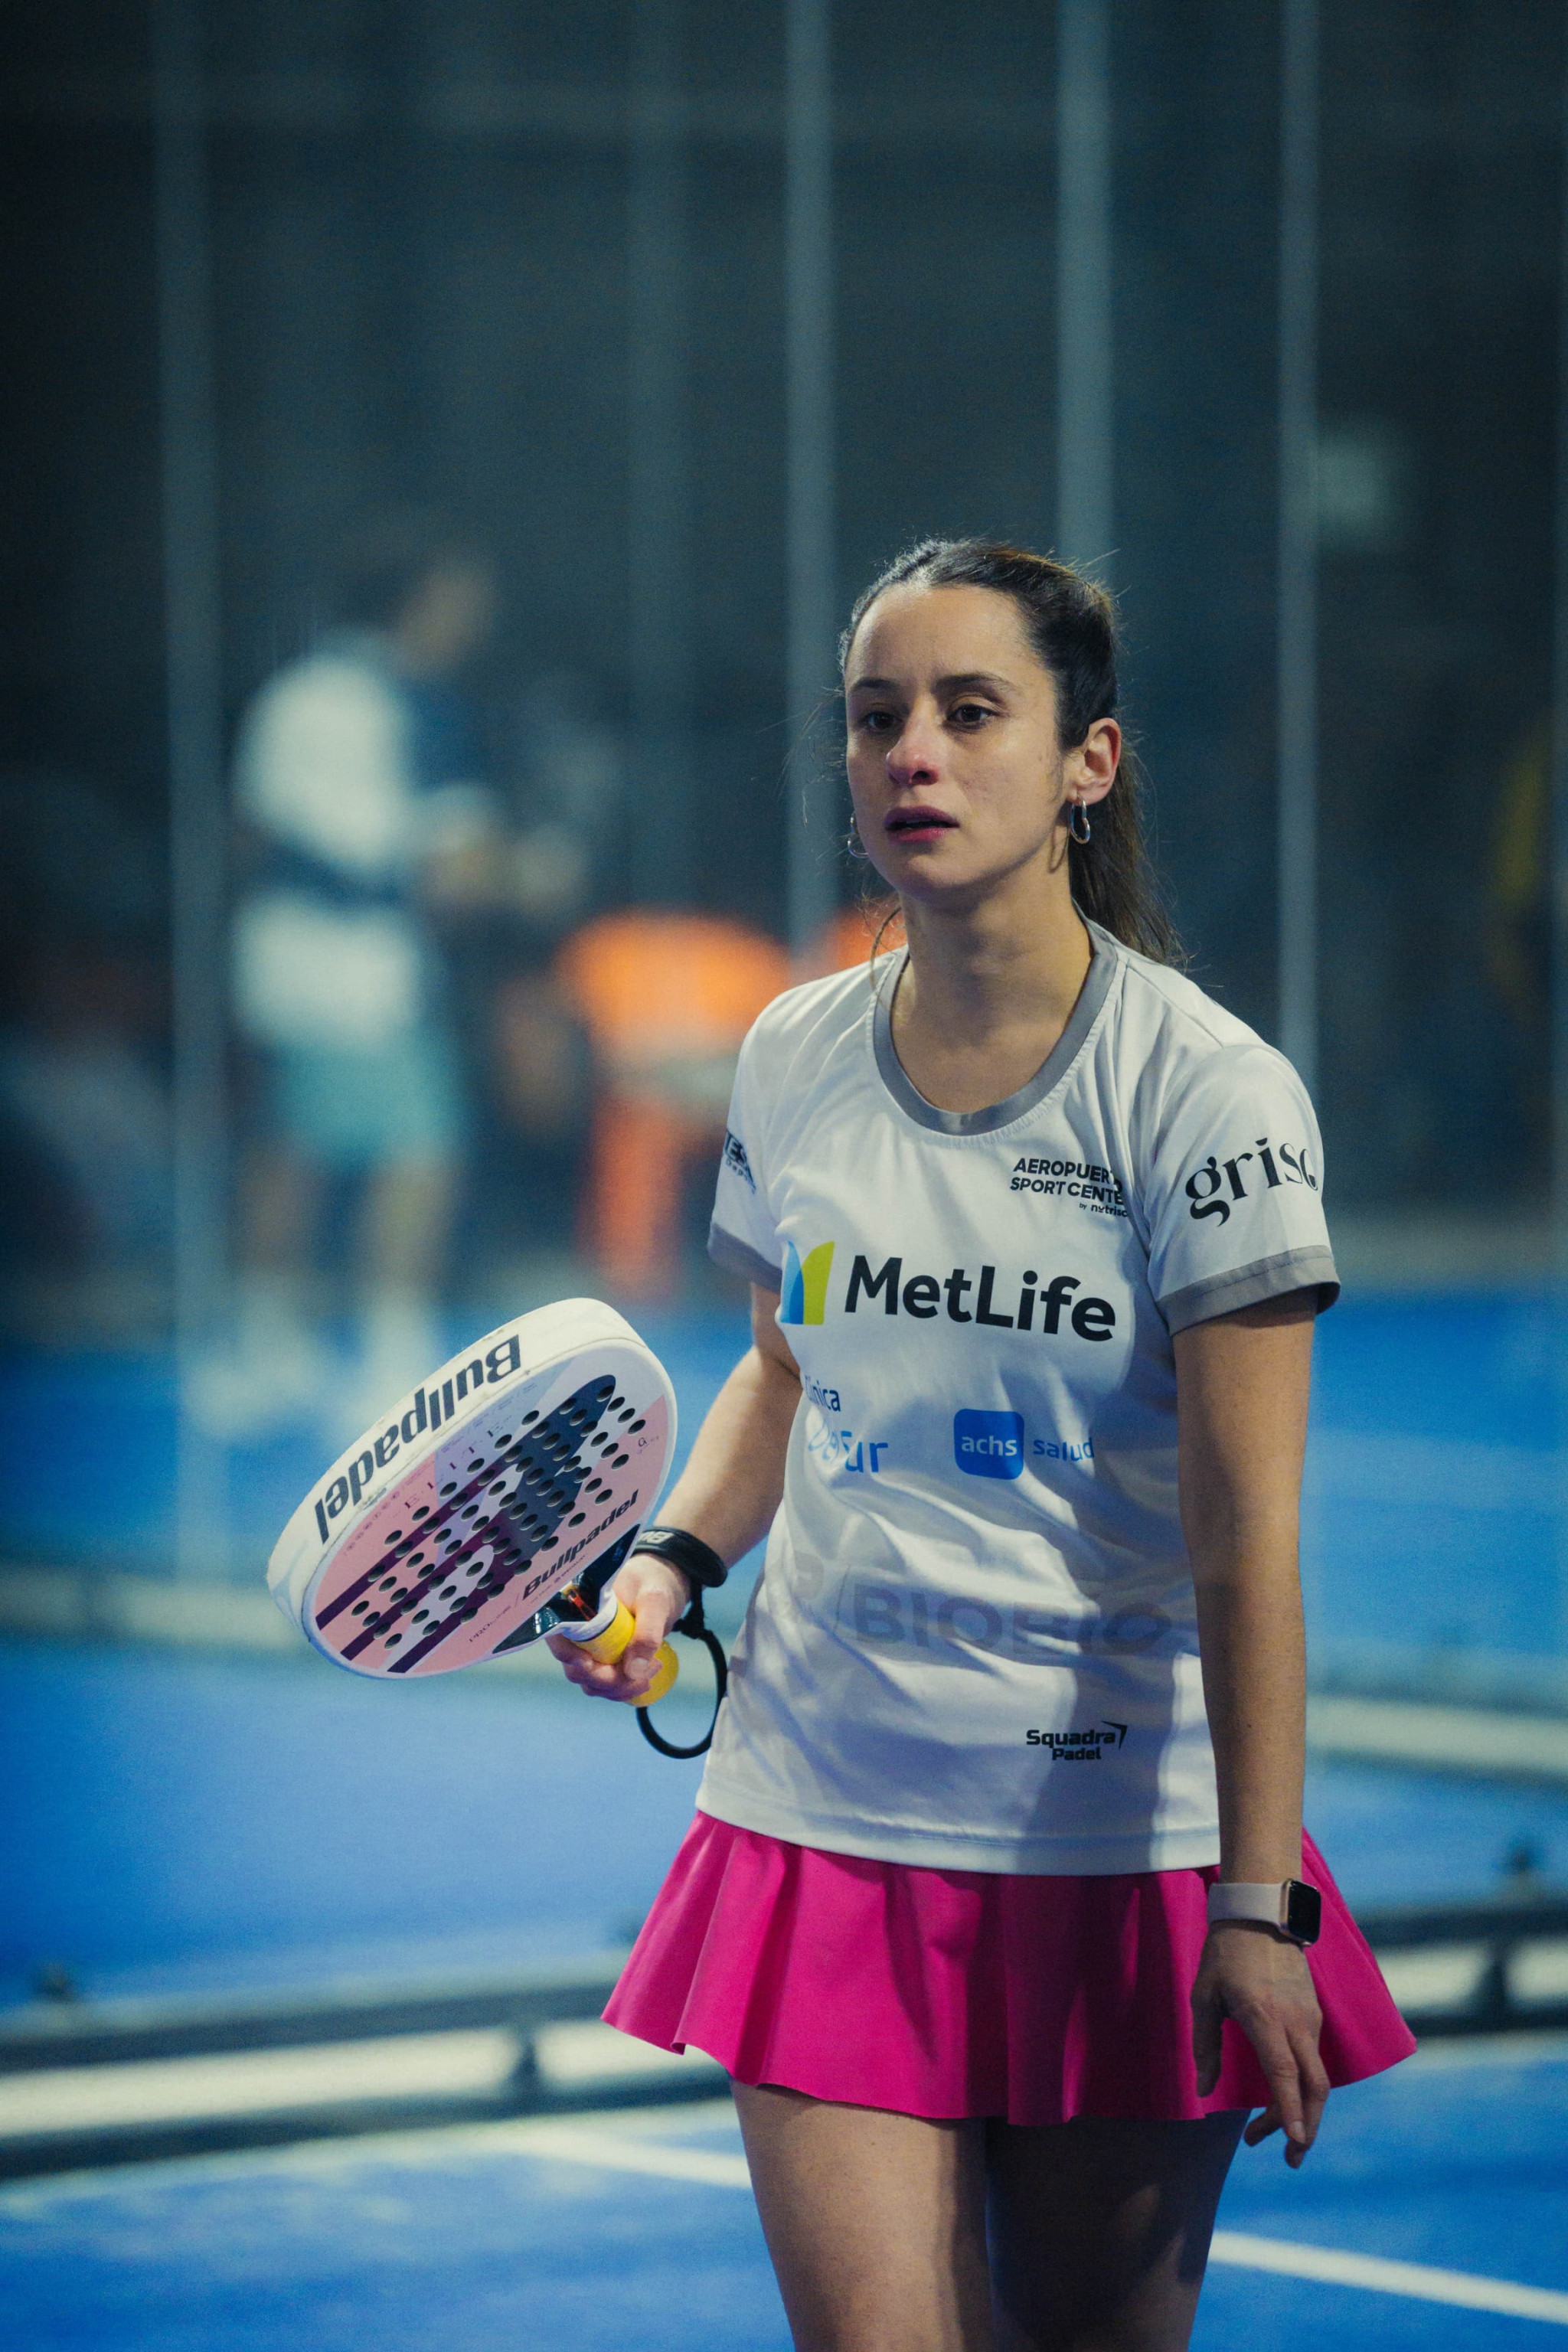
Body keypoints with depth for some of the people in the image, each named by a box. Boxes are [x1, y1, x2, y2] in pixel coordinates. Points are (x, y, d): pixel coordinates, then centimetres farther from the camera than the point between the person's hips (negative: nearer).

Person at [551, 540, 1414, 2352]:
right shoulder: (794, 1061, 4)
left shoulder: (1208, 1091, -10)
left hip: (1125, 1840, -3)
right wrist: (675, 1560, 3)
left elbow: (1246, 1528, -13)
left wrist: (1257, 1905, -17)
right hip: (826, 1813, 3)